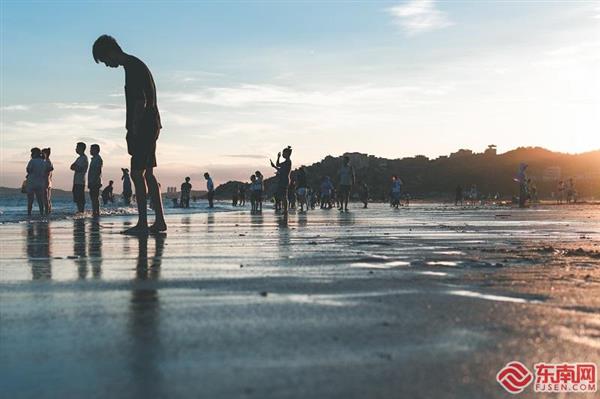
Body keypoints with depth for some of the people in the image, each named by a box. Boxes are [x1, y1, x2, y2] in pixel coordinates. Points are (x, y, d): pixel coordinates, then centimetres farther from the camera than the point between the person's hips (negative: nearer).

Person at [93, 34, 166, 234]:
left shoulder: (133, 68, -13)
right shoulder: (135, 66, 19)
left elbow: (141, 102, -20)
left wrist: (134, 131, -19)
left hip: (143, 128, -10)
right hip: (149, 126, 10)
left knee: (137, 173, -11)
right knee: (147, 173, 11)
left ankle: (142, 223, -11)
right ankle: (159, 221, 13)